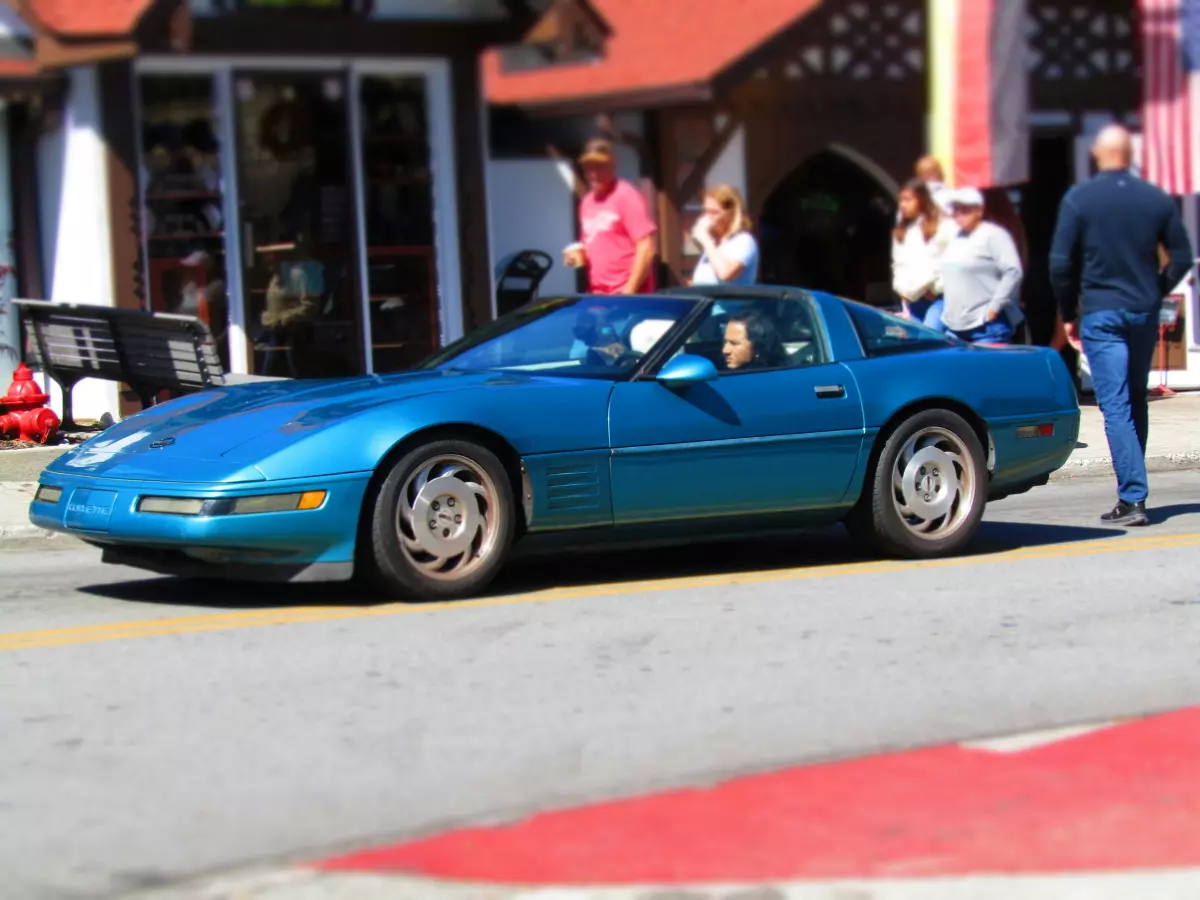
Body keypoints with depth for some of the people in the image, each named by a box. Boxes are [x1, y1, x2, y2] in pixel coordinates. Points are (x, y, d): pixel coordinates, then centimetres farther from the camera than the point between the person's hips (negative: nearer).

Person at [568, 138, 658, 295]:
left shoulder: (627, 196, -8)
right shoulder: (587, 202, 15)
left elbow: (646, 248, -14)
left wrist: (630, 289, -18)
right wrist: (579, 256, 4)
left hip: (624, 294, -8)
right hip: (596, 295, 8)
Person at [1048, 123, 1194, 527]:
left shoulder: (1078, 199, -7)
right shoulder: (1157, 199, 2)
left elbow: (1060, 264, -7)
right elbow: (1181, 257, 4)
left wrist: (1069, 314, 5)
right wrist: (1155, 293, 16)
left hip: (1100, 314, -3)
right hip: (1144, 313, 4)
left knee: (1115, 406, -7)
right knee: (1137, 403, 16)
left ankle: (1133, 498, -16)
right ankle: (1133, 489, 22)